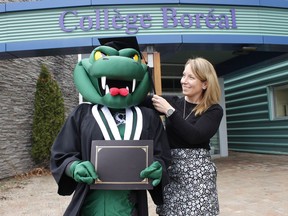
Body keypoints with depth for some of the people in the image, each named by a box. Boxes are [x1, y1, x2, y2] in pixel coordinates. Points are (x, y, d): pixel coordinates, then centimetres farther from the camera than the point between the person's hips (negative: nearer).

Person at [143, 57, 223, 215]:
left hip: (197, 171, -3)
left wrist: (169, 111, -15)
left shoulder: (213, 110, -2)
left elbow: (194, 136, -17)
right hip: (170, 170, 3)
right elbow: (141, 99, -8)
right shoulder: (172, 102, 5)